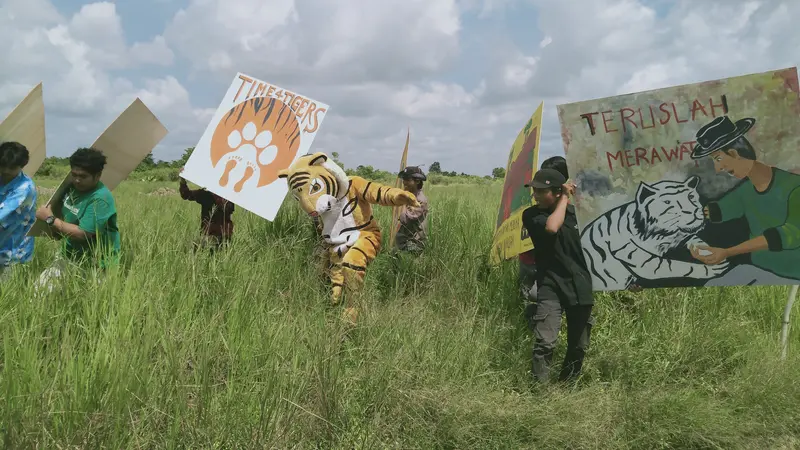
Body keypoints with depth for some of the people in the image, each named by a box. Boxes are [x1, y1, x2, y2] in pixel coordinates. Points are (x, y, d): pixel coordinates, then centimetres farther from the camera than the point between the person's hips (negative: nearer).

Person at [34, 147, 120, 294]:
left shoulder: (100, 199, -25)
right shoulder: (72, 188, 2)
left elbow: (82, 234, -29)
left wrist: (50, 219, -19)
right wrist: (55, 231, 3)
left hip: (93, 265, -9)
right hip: (69, 255, 9)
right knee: (41, 287, 11)